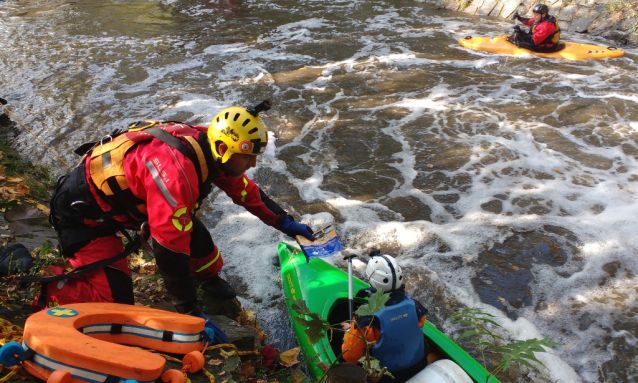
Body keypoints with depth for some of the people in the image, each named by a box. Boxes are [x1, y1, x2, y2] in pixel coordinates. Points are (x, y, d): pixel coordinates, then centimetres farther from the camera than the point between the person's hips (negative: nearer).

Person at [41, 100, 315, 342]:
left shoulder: (209, 149, -12)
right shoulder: (175, 173, -39)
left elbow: (245, 190, 5)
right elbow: (170, 250, -35)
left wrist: (286, 223, 8)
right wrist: (192, 314, -26)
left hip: (120, 191, 8)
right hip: (83, 212, -8)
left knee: (189, 228, 1)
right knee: (115, 301, -14)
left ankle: (208, 277, 26)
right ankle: (43, 284, 6)